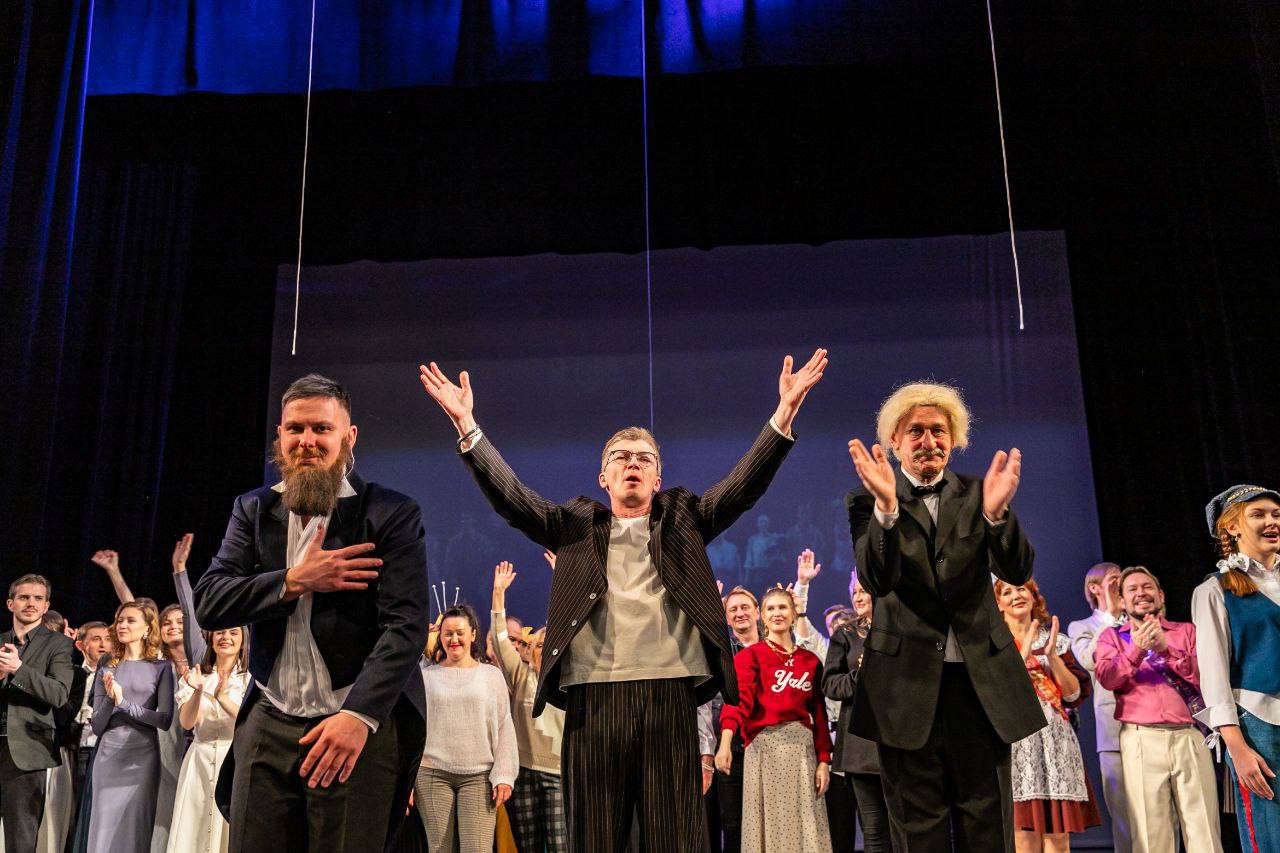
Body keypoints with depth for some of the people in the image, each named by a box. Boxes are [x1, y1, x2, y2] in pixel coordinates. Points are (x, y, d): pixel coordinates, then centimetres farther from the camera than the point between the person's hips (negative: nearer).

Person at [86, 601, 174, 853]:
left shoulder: (160, 667, 2)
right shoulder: (106, 669, 10)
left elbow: (165, 719, -6)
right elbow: (97, 727, 7)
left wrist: (124, 703, -12)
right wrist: (110, 699, -11)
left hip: (143, 757, -2)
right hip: (108, 756, 2)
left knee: (137, 832, 1)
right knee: (104, 831, 2)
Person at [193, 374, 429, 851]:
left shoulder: (392, 515, -4)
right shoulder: (254, 510, 10)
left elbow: (406, 627, -12)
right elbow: (208, 604, 1)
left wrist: (359, 714, -25)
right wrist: (296, 582, -13)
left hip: (361, 726, -3)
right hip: (268, 726, 4)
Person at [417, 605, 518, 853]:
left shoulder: (492, 675, 8)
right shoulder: (426, 676, 10)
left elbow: (505, 730, 5)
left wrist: (504, 776, -5)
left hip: (479, 775, -1)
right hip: (432, 774, 1)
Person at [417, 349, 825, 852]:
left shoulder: (683, 520, 17)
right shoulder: (577, 525, 17)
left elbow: (743, 486, 6)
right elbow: (509, 494, 7)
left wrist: (783, 416, -6)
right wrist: (467, 426, -4)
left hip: (670, 693, 0)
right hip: (593, 695, 0)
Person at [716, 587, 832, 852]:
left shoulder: (810, 660, 12)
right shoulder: (750, 656, 0)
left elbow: (819, 714, 13)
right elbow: (738, 699, -15)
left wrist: (824, 761, 5)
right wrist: (725, 741, -31)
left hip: (803, 748, 4)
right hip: (765, 748, -4)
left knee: (805, 827, 5)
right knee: (772, 824, -1)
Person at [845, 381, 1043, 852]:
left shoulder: (976, 494, 7)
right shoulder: (869, 501, 1)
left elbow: (1017, 571, -6)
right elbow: (876, 581, -14)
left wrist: (995, 512, -26)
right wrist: (886, 508, -31)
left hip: (981, 677, 2)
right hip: (908, 682, -2)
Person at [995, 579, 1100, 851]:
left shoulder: (1056, 641, 16)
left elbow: (1075, 694, 7)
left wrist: (1052, 655, -5)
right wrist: (1024, 653, -8)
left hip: (1056, 742, 3)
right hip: (1015, 740, -2)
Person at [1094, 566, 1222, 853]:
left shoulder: (1186, 631, 17)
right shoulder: (1111, 636, 14)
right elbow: (1107, 678, -4)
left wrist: (1166, 649, -11)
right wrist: (1136, 650, -19)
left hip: (1189, 736, 1)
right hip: (1141, 740, -1)